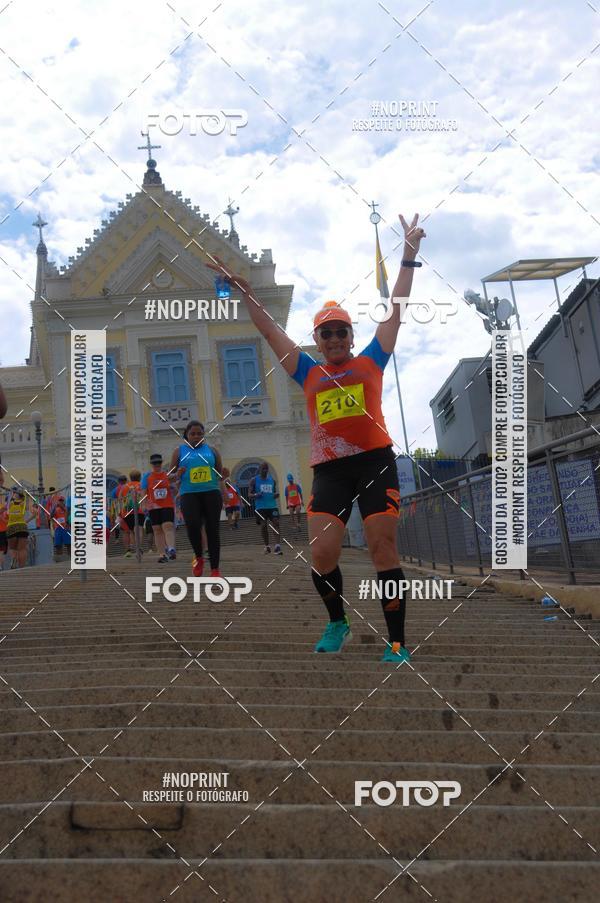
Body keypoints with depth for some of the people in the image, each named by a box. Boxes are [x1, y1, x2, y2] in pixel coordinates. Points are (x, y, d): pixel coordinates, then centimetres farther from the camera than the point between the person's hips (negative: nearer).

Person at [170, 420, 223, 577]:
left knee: (212, 529, -2)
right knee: (192, 525, -22)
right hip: (189, 494, -1)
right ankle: (199, 558, 6)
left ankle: (215, 569, 5)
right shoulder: (179, 451, 10)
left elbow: (220, 474, 17)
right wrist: (178, 475, -13)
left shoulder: (211, 450, 13)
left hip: (211, 492, 1)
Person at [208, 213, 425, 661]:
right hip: (329, 470, 2)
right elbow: (271, 330, 20)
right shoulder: (309, 373, 17)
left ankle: (397, 644, 2)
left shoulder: (370, 362, 12)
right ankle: (338, 623, 19)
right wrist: (246, 292, 19)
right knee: (322, 553, -6)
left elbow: (396, 310, 12)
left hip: (375, 462, -2)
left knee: (383, 549, -5)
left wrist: (409, 254, 11)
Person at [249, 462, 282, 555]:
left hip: (272, 506, 2)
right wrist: (256, 495, -19)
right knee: (263, 526, 1)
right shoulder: (254, 480, 3)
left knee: (276, 523, -13)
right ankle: (267, 546, 16)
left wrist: (276, 495, -3)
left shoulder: (272, 479, 12)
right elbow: (250, 494, 3)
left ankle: (277, 546, -17)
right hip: (260, 507, -2)